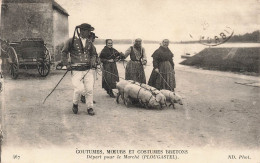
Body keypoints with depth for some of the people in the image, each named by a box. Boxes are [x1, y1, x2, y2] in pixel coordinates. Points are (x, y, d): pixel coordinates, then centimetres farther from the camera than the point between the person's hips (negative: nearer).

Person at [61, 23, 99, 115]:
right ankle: (75, 104, 16)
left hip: (89, 69, 4)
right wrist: (67, 64, 1)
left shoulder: (89, 42, 12)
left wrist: (93, 61, 5)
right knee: (80, 89, -14)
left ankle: (90, 108, 15)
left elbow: (94, 54, 25)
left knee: (89, 89, -4)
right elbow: (64, 52, 9)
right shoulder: (72, 41, 0)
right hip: (76, 70, -4)